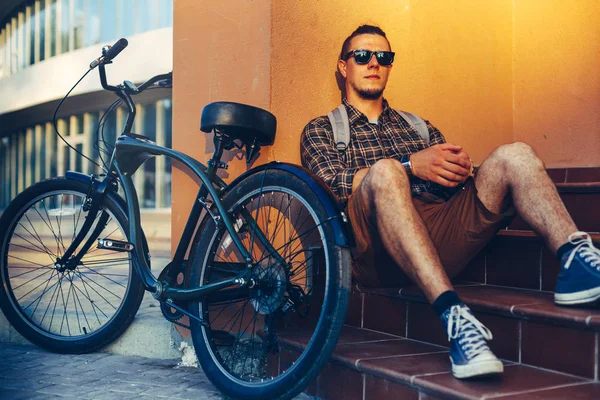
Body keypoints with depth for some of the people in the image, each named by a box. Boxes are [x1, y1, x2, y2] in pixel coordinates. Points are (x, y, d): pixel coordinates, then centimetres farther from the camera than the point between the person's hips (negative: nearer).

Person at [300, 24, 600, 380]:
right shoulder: (321, 130, 20)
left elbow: (451, 176, 20)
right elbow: (331, 185, -1)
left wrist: (460, 166, -6)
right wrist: (411, 166, -13)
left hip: (441, 238, 4)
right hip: (378, 250, -4)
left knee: (514, 155, -13)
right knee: (384, 170, -35)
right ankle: (452, 313, -48)